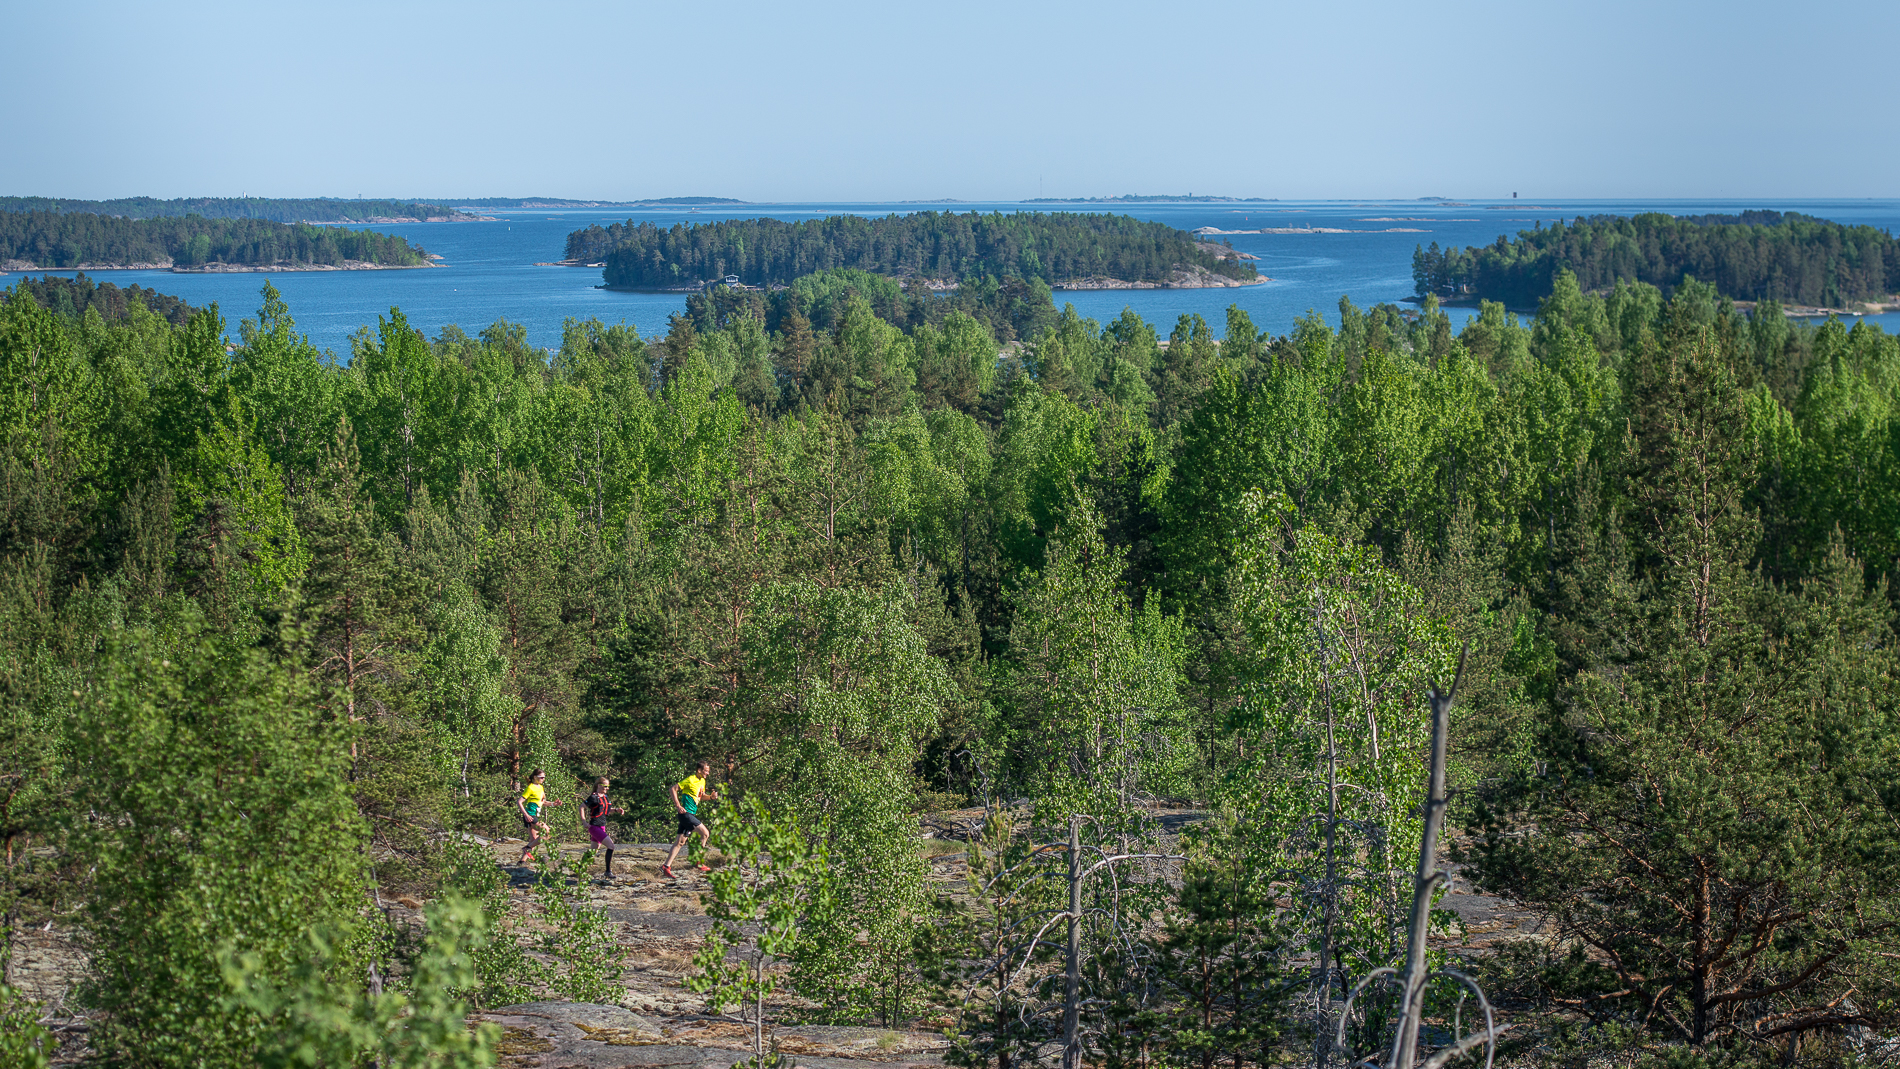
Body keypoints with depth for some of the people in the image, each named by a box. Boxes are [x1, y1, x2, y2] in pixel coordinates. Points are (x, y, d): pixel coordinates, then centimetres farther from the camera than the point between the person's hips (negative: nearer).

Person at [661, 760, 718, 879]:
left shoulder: (702, 781, 14)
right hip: (686, 812, -9)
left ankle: (666, 867, 6)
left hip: (691, 814, 9)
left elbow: (701, 796, 26)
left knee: (681, 841, 6)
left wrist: (711, 796, 4)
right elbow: (674, 789, -13)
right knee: (705, 833, -10)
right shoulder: (691, 780, -13)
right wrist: (678, 805, -16)